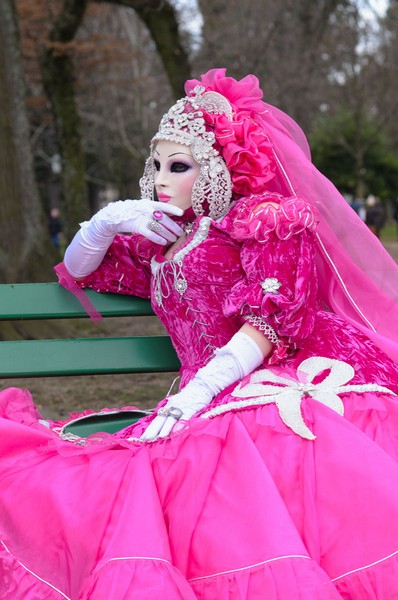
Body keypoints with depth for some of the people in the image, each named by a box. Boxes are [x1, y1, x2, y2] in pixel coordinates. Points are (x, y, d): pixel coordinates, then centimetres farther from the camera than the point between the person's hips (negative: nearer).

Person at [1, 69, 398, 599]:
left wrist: (193, 396, -19)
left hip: (291, 378, -6)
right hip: (211, 402, 6)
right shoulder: (161, 242, 29)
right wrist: (107, 222, 17)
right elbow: (77, 272, 40)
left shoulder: (265, 218, 9)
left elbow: (272, 319, -6)